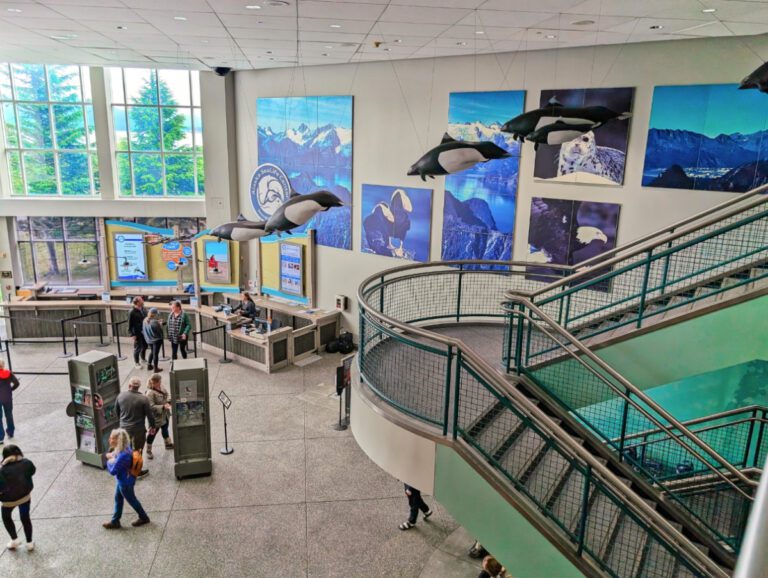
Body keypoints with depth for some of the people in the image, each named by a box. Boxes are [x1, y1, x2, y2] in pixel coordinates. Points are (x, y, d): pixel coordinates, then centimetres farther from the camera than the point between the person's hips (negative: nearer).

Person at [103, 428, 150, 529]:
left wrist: (109, 461, -12)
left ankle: (144, 517, 34)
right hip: (122, 480, 9)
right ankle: (115, 521, 41)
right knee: (118, 499, 23)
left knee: (132, 500, 14)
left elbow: (112, 471, -27)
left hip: (125, 482, -9)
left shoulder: (123, 456, -38)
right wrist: (112, 457, -11)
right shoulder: (126, 449, -10)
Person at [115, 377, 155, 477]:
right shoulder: (143, 399, -21)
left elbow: (116, 410, 7)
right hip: (138, 429, -4)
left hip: (124, 427, 4)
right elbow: (149, 414, -14)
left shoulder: (121, 396, -9)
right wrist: (152, 426, 3)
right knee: (138, 450, 13)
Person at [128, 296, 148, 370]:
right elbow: (130, 324, -15)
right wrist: (132, 335, -16)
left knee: (144, 346, 20)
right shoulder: (132, 312, -18)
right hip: (137, 334, -6)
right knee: (137, 348, 5)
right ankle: (137, 362, 21)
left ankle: (142, 358, 42)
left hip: (145, 332, 6)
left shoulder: (144, 310, 0)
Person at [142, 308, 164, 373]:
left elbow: (143, 330, 6)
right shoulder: (154, 322, -26)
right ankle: (155, 368, 15)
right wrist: (160, 324, -4)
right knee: (155, 353, 6)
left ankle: (149, 365, 33)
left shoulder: (145, 320, -3)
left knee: (152, 352, 26)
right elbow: (160, 330, -19)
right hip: (156, 340, -7)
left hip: (148, 340, 7)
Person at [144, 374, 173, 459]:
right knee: (153, 433, 9)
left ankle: (168, 444, 50)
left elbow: (167, 394, 6)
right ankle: (148, 450, 29)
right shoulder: (150, 393, -30)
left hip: (165, 415, 8)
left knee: (165, 429, 28)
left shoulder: (161, 388, -7)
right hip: (156, 417, -8)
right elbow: (151, 406, -31)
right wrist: (163, 407, -34)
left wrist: (169, 401, -13)